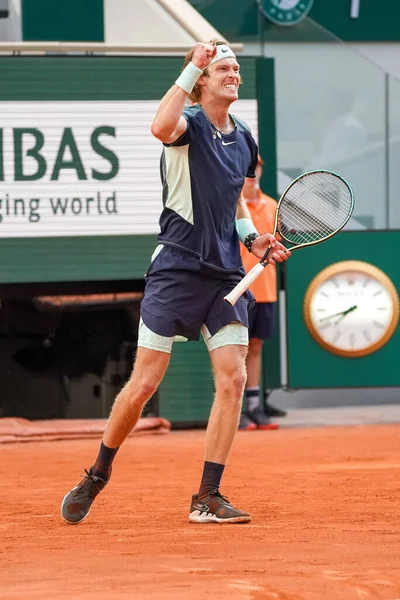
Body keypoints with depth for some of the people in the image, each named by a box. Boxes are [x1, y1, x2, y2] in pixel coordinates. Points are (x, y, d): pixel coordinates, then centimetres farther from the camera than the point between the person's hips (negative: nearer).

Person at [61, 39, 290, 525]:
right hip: (176, 269, -6)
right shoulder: (189, 124, -8)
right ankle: (97, 476, 18)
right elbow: (162, 127, -34)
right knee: (144, 383, -3)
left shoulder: (244, 141, 13)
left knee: (233, 379, -6)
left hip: (226, 275, 6)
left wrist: (252, 238, 11)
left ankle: (207, 498, 0)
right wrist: (193, 67, -29)